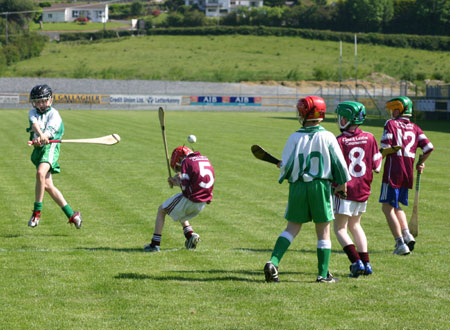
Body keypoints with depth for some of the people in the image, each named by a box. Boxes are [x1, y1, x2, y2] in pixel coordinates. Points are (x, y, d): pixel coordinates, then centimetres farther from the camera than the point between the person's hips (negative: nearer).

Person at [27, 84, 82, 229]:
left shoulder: (54, 115, 0)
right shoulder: (33, 112, 12)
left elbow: (50, 130, -19)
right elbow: (35, 124, -11)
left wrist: (41, 138, -41)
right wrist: (40, 135, -34)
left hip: (50, 146, -6)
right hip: (38, 148, 6)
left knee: (41, 173, -31)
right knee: (47, 185, 3)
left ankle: (37, 212, -24)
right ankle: (71, 215, 12)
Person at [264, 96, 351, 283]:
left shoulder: (295, 138, -4)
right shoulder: (327, 137, -4)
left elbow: (287, 165, -5)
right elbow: (339, 163, 0)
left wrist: (283, 175, 17)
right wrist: (342, 183, 15)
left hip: (298, 186, 1)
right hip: (321, 185, -1)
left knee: (292, 228, 10)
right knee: (323, 231, 8)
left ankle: (273, 262, -7)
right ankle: (323, 273, 10)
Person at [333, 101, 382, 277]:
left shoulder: (339, 141, -13)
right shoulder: (369, 138, 0)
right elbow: (377, 167, 4)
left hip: (345, 190, -5)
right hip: (363, 190, 6)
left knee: (340, 228, 3)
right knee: (355, 225, 21)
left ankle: (356, 262, -13)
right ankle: (366, 263, 16)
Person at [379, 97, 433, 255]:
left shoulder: (391, 124, -4)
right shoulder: (415, 128, 10)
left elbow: (385, 147, -14)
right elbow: (429, 147, 3)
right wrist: (421, 163, 19)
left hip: (393, 172, -6)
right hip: (408, 172, 6)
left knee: (387, 207, 0)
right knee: (396, 205, 22)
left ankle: (401, 243, -8)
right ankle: (406, 234, 4)